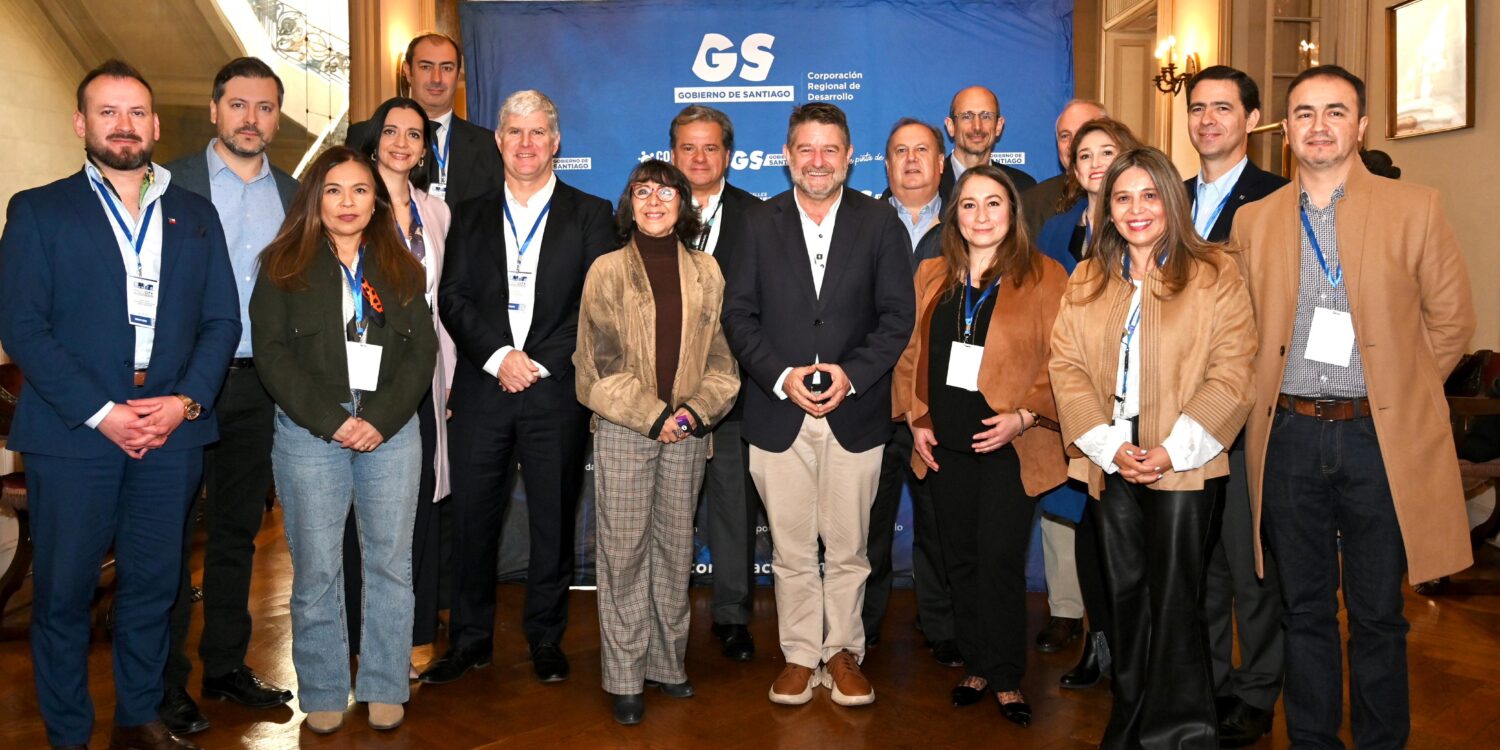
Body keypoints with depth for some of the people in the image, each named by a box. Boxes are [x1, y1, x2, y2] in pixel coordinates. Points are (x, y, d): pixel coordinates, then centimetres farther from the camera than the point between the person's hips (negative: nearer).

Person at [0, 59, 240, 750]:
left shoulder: (196, 215, 12)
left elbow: (222, 319, 8)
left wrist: (186, 401, -7)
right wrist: (100, 413, -13)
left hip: (171, 432, 2)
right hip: (72, 434, -2)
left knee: (152, 587, 11)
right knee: (63, 593, 6)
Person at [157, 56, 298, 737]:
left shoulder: (292, 193, 9)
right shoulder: (173, 183, -2)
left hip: (258, 383, 4)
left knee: (237, 529, 13)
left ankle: (226, 664, 26)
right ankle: (166, 682, 15)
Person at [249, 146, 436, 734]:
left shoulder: (402, 269, 12)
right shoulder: (284, 267, 7)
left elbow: (422, 351, 4)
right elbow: (272, 352, -2)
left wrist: (381, 417, -9)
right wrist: (330, 420, -11)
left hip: (391, 432, 2)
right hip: (309, 433, -1)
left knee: (390, 563, 4)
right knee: (316, 569, 1)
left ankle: (384, 687, 16)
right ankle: (322, 693, 14)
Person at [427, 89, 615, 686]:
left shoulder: (590, 215, 7)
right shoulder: (470, 217, 14)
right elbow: (452, 298, 4)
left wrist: (539, 364, -10)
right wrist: (499, 356, -11)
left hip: (556, 392, -2)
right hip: (481, 391, 2)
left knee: (554, 519, 5)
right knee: (472, 517, 5)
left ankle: (546, 637, 21)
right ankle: (470, 638, 20)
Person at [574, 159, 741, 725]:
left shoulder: (706, 272, 8)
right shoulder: (607, 271, 1)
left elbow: (722, 355, 7)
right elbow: (598, 361, -3)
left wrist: (698, 408, -8)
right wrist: (652, 415, -10)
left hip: (688, 430, 3)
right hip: (624, 430, -2)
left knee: (676, 548, 10)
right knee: (623, 551, 0)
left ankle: (668, 662, 23)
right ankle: (625, 678, 10)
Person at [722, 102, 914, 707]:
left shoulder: (880, 223, 4)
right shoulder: (760, 223, 6)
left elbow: (897, 316, 0)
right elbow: (738, 314, 2)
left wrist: (852, 373, -13)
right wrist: (781, 377, -11)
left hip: (855, 413, 0)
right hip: (778, 414, 1)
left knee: (848, 547, 9)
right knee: (791, 550, 8)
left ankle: (842, 652, 25)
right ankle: (800, 655, 22)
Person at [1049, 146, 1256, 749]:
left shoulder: (1214, 275, -1)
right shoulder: (1086, 281, 10)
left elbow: (1231, 373, -8)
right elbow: (1066, 366, 3)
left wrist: (1172, 450, -15)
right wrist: (1110, 446, -9)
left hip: (1184, 464, -3)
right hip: (1112, 465, 4)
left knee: (1174, 601, 0)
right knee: (1124, 594, 11)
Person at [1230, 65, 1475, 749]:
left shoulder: (1414, 208, 0)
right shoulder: (1254, 220, 7)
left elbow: (1451, 320, 5)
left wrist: (1398, 390, 3)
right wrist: (1273, 398, 5)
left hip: (1378, 438, -2)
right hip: (1290, 437, 2)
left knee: (1377, 613, 8)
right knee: (1305, 608, 12)